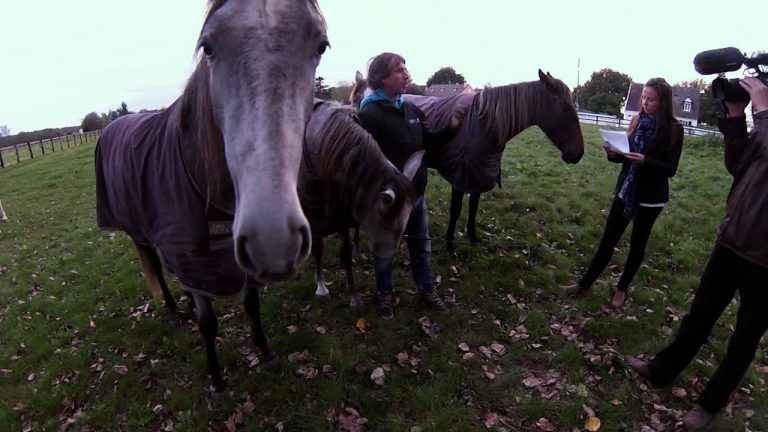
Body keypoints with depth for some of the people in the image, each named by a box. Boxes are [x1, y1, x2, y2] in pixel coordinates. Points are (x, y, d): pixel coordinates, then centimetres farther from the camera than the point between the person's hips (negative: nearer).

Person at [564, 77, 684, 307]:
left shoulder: (673, 129, -11)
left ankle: (622, 288, 27)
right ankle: (585, 282, 17)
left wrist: (645, 161, -29)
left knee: (638, 242, 11)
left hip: (650, 196, -4)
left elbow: (670, 169, -13)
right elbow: (627, 154, 7)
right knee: (609, 238, 9)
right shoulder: (637, 121, 3)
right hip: (626, 189, 4)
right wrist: (614, 154, -14)